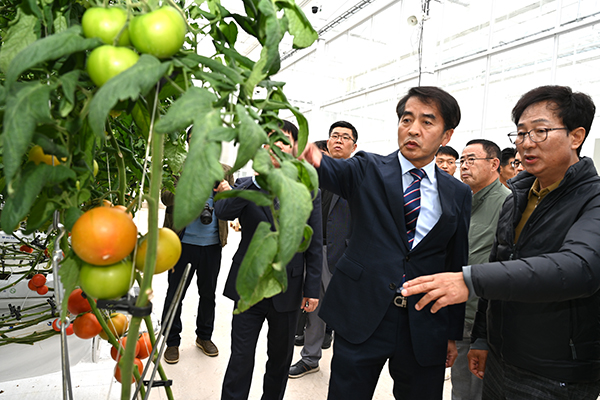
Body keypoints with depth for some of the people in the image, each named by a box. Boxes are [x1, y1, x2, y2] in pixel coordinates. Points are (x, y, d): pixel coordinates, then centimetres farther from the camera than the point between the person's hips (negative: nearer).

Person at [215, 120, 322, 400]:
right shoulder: (245, 186, 1)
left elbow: (314, 245, 1)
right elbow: (222, 211, -20)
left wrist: (312, 288, -1)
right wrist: (259, 180, -28)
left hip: (287, 290, 1)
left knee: (281, 357, 17)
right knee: (241, 358, 8)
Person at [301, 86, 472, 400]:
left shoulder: (458, 194, 5)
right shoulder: (368, 170, 0)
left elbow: (457, 266, 7)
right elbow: (334, 172, -21)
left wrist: (454, 333, 9)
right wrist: (313, 159, -44)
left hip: (425, 330, 3)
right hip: (361, 319, -2)